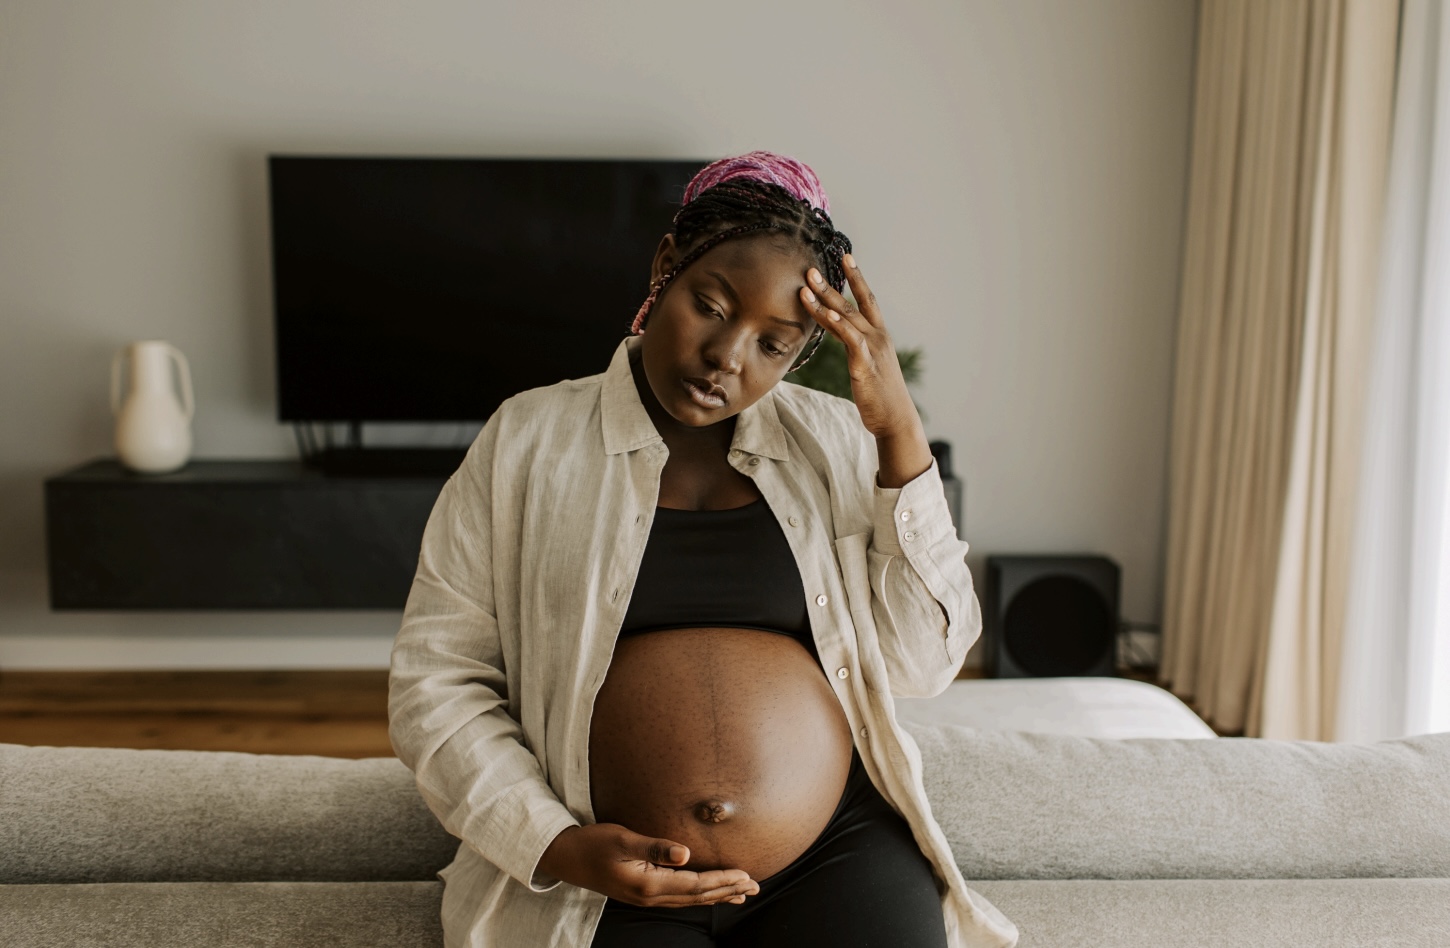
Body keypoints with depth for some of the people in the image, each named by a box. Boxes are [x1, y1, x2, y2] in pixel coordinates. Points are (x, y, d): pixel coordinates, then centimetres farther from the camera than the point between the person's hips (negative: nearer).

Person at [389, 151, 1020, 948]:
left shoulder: (833, 440, 7)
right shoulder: (528, 439, 3)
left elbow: (922, 664, 1)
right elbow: (436, 678, 3)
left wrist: (900, 432, -6)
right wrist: (554, 844, -10)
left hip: (840, 855, 2)